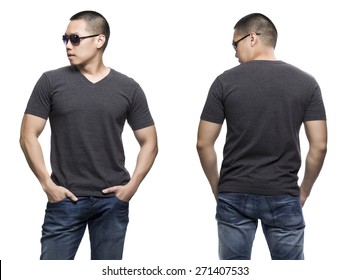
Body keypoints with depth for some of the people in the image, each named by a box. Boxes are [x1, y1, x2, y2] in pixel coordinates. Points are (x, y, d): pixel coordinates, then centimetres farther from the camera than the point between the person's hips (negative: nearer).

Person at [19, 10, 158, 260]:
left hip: (113, 201, 1)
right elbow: (29, 136, 1)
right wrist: (47, 184, -7)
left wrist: (132, 185, -4)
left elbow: (149, 143, 9)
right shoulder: (51, 82, 1)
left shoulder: (128, 88, 4)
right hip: (65, 199, -1)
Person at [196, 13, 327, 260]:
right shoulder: (306, 82, -1)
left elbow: (204, 144, -2)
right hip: (284, 196, 0)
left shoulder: (226, 81, -4)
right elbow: (319, 146, -3)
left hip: (234, 196, 0)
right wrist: (304, 190, 10)